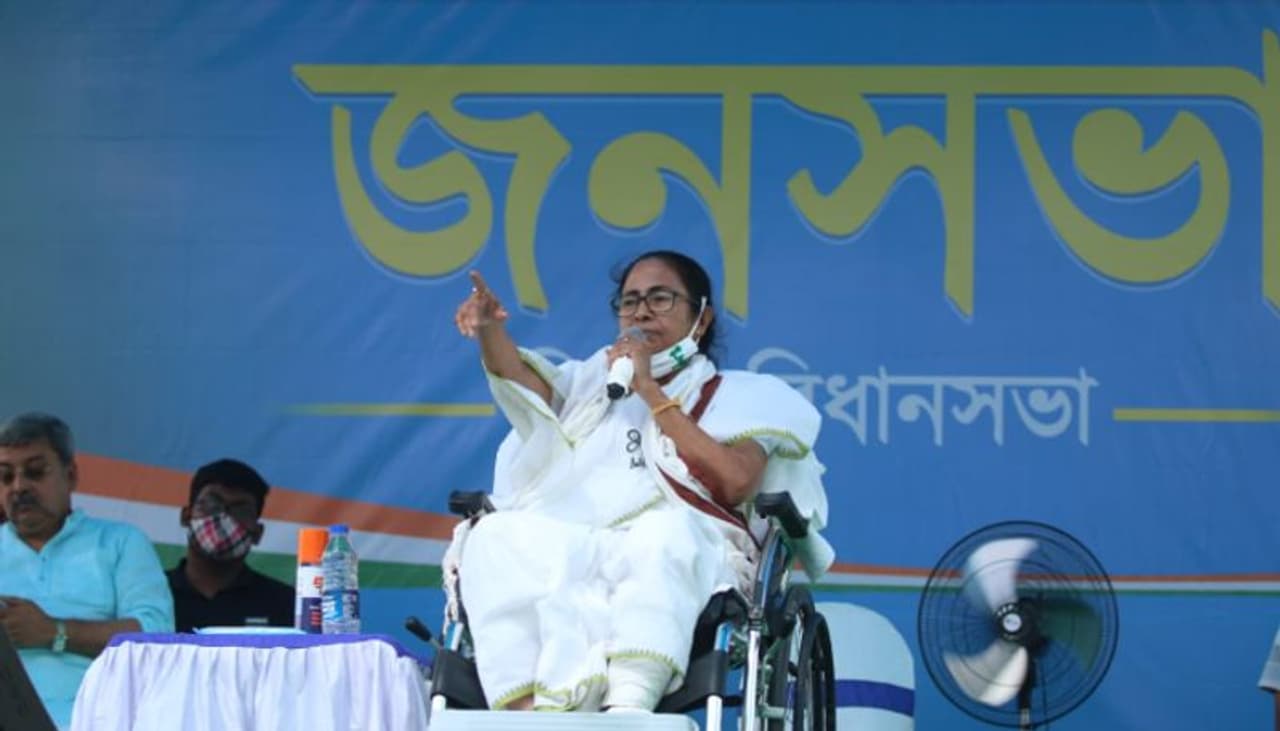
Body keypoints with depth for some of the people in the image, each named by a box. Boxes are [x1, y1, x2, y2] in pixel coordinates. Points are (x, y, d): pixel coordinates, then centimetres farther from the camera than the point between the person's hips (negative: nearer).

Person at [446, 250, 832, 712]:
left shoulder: (736, 396, 22)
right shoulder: (593, 383, 33)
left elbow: (736, 482, 0)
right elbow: (522, 381, 9)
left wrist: (650, 393, 0)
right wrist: (489, 327, -12)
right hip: (562, 547, 3)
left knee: (666, 528, -38)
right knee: (493, 537, -29)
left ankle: (629, 706, -56)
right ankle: (529, 712, -45)